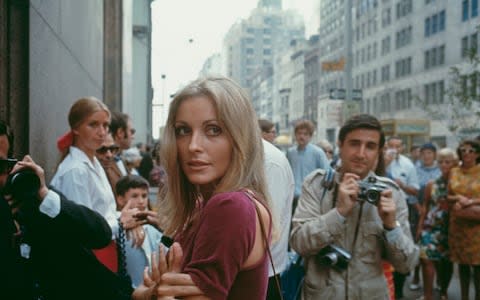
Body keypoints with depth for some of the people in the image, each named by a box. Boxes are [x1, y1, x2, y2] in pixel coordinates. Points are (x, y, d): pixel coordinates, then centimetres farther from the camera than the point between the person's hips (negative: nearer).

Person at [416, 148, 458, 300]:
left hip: (451, 228, -1)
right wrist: (420, 227, 8)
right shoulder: (431, 184, 4)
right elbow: (425, 206, 9)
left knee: (447, 262, 10)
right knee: (427, 259, -6)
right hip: (431, 227, 2)